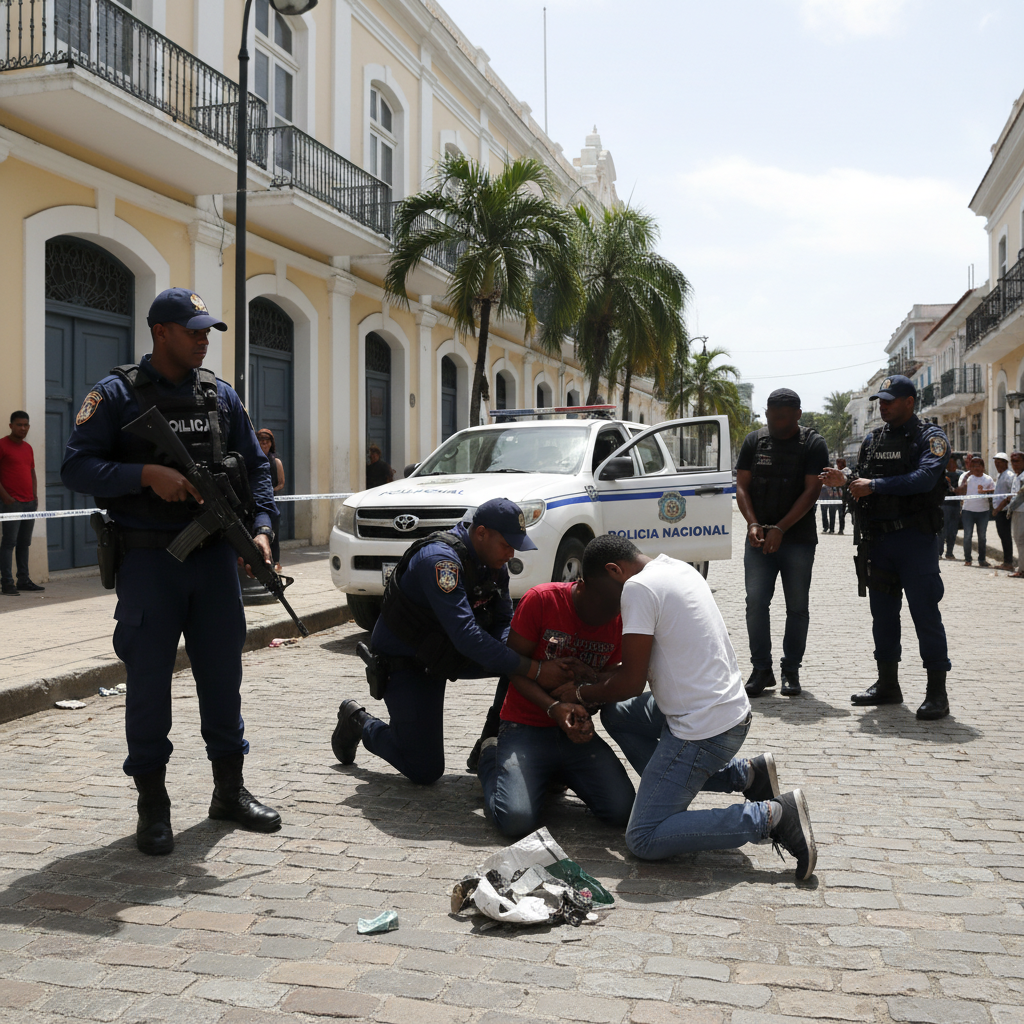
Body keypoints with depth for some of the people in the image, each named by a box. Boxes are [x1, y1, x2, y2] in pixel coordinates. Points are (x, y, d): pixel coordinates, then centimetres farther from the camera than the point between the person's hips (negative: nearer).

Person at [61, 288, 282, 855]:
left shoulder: (220, 394, 10)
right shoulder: (118, 394, -3)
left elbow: (255, 466, 13)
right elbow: (75, 467, -9)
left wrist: (260, 527, -2)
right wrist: (147, 474, -21)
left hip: (215, 554, 4)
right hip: (148, 559, -4)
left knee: (223, 670, 10)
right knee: (149, 678, 2)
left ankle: (230, 788, 25)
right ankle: (152, 804, 15)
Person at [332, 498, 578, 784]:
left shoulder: (494, 564, -5)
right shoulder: (440, 559, -32)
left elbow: (503, 624, 0)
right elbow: (466, 635, -40)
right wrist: (534, 670, -42)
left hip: (446, 654, 8)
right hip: (405, 661, -8)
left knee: (524, 651, -8)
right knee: (425, 771, -7)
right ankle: (360, 723, 19)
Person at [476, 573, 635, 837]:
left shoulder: (619, 620, -1)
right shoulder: (541, 599, -13)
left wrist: (585, 714, -13)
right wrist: (553, 707, -23)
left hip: (575, 733, 4)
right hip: (527, 726, -4)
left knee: (622, 810, -15)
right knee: (517, 820, -24)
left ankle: (558, 773, 15)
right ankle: (492, 757, 11)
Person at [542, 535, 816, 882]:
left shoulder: (638, 587, -15)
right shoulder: (678, 568, 12)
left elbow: (631, 683, -14)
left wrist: (581, 693, 4)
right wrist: (595, 684, 23)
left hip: (704, 730, -9)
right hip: (730, 708, 9)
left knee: (643, 840, -1)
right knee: (616, 715, 22)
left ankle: (771, 816, -8)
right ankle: (740, 774, 14)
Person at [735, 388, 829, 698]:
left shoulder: (813, 444, -1)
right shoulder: (754, 442, 8)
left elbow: (811, 491, -8)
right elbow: (742, 486, 6)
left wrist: (780, 529, -16)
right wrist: (753, 524, -10)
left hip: (798, 538, -2)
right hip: (759, 537, 2)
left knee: (797, 607, 3)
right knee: (755, 602, -6)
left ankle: (791, 670, 14)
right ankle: (762, 670, 4)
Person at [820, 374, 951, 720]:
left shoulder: (930, 437, -5)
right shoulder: (873, 438, 14)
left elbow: (925, 478, -22)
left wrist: (874, 485, -22)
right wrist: (844, 483, -1)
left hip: (915, 539, -6)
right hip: (877, 539, 6)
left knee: (925, 614, -5)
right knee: (883, 613, 12)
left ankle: (937, 693, 1)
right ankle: (887, 684, 24)